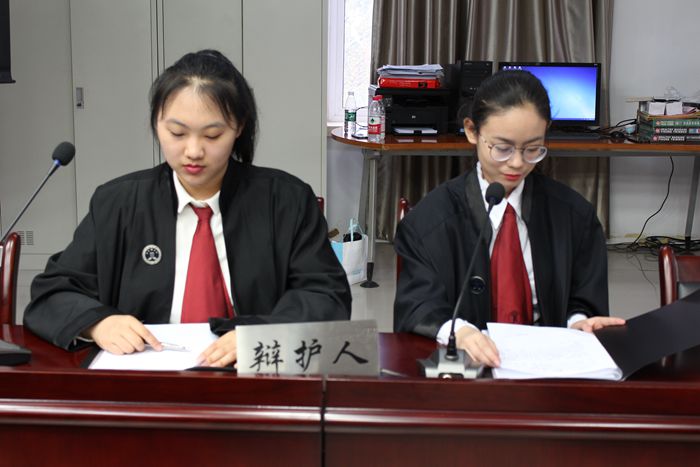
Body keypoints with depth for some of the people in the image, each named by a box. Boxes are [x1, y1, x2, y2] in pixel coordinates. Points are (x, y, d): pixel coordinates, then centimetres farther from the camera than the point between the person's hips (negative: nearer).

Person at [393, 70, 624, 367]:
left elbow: (582, 303, 12)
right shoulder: (430, 220, 0)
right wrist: (456, 331, -32)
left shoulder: (574, 214, 9)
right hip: (463, 363, -3)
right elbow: (416, 309, -9)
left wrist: (578, 322, -13)